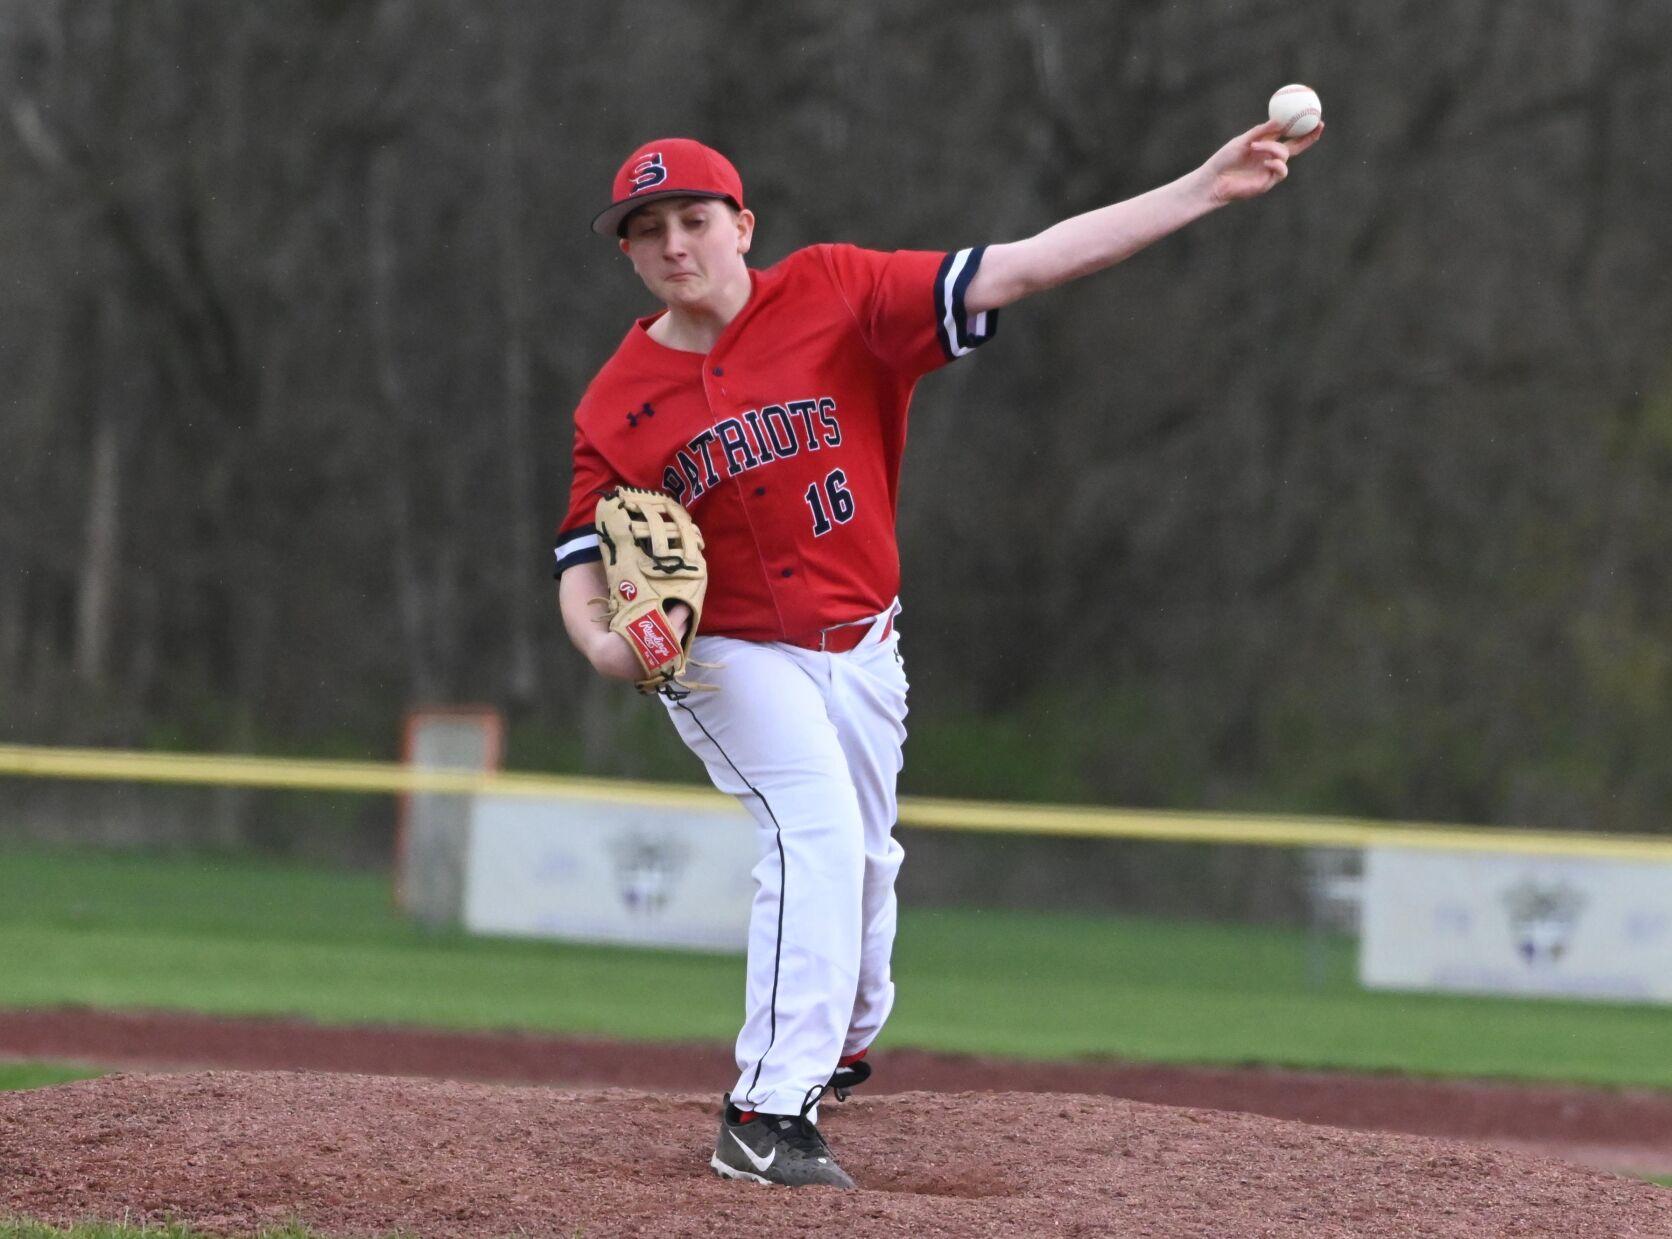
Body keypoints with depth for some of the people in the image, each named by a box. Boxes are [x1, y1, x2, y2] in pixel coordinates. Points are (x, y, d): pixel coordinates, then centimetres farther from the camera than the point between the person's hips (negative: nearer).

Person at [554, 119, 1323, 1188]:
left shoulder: (833, 296, -12)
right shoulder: (617, 405, -9)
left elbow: (1023, 268, -17)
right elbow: (583, 566, -4)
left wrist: (1206, 188, -25)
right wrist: (603, 642, -28)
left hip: (861, 650, 3)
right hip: (727, 656, -3)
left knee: (861, 856, 19)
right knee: (817, 830, -24)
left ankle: (842, 1039, 50)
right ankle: (768, 1115, -24)